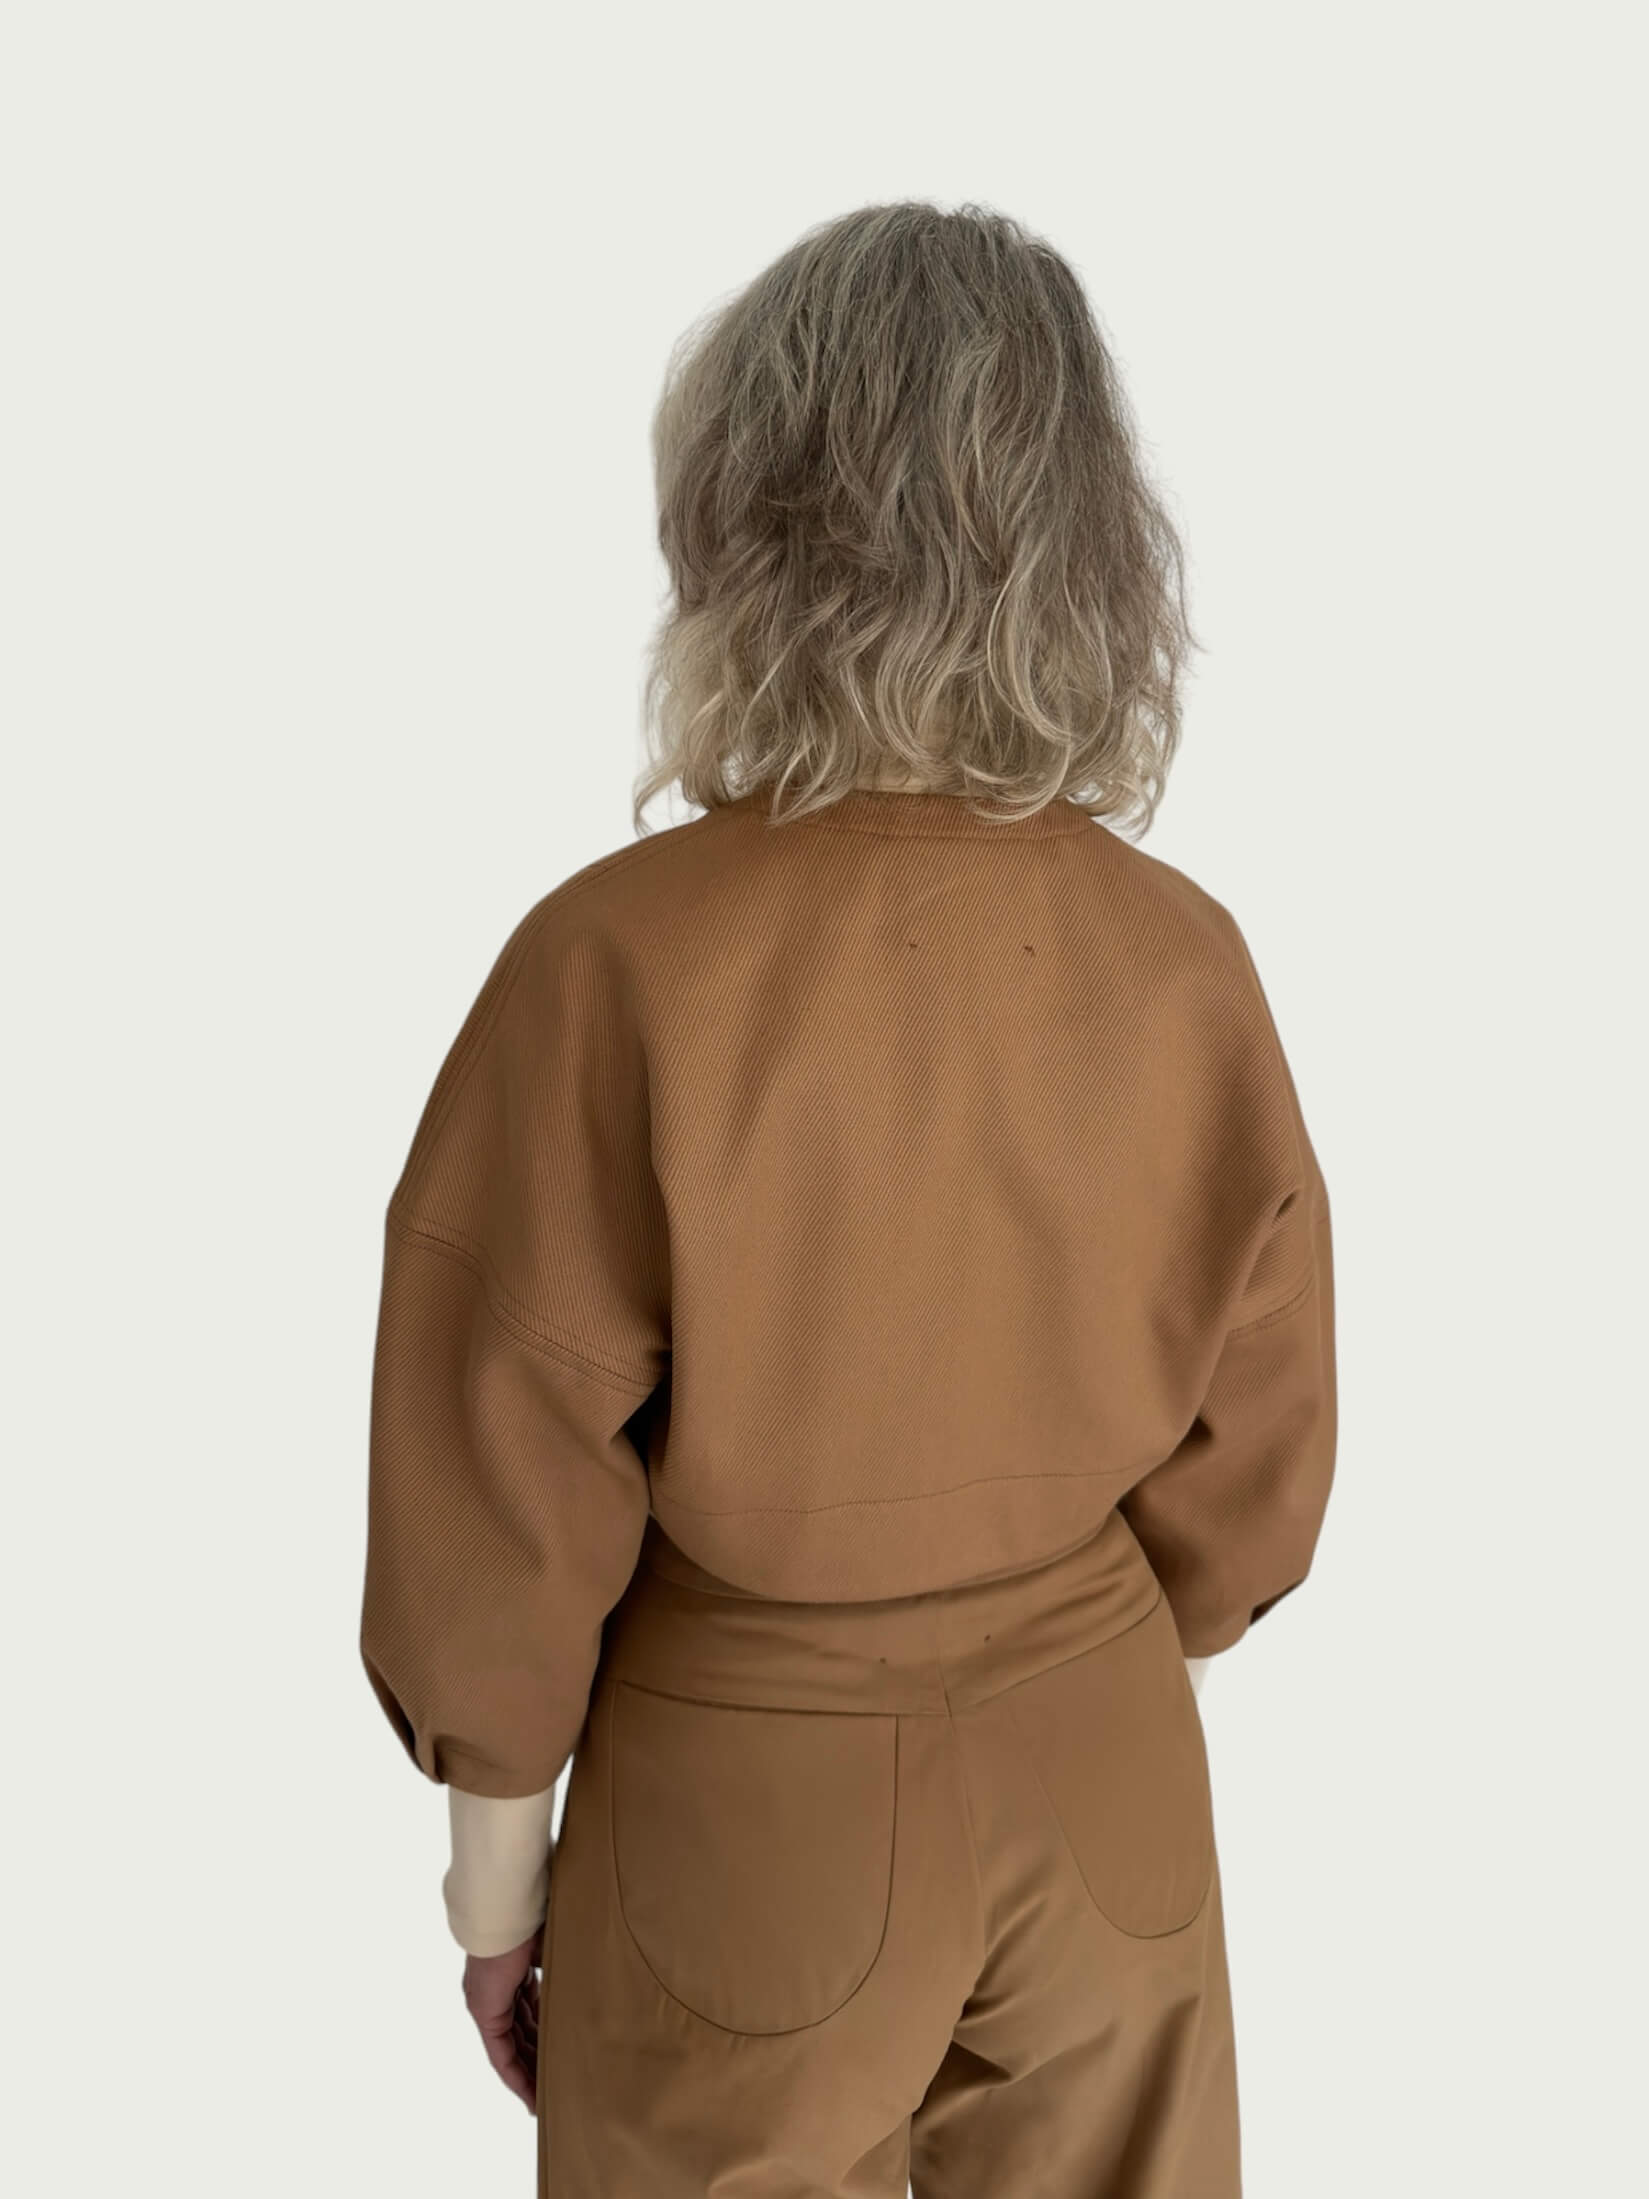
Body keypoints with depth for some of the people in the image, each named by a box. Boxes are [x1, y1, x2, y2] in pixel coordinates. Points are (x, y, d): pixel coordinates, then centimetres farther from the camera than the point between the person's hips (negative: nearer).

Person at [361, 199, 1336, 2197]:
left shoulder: (617, 969, -23)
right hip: (1103, 1788, 3)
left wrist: (497, 1857, 3)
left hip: (748, 1803, -2)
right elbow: (1252, 1450, -1)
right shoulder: (1186, 963, -13)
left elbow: (511, 1473, -13)